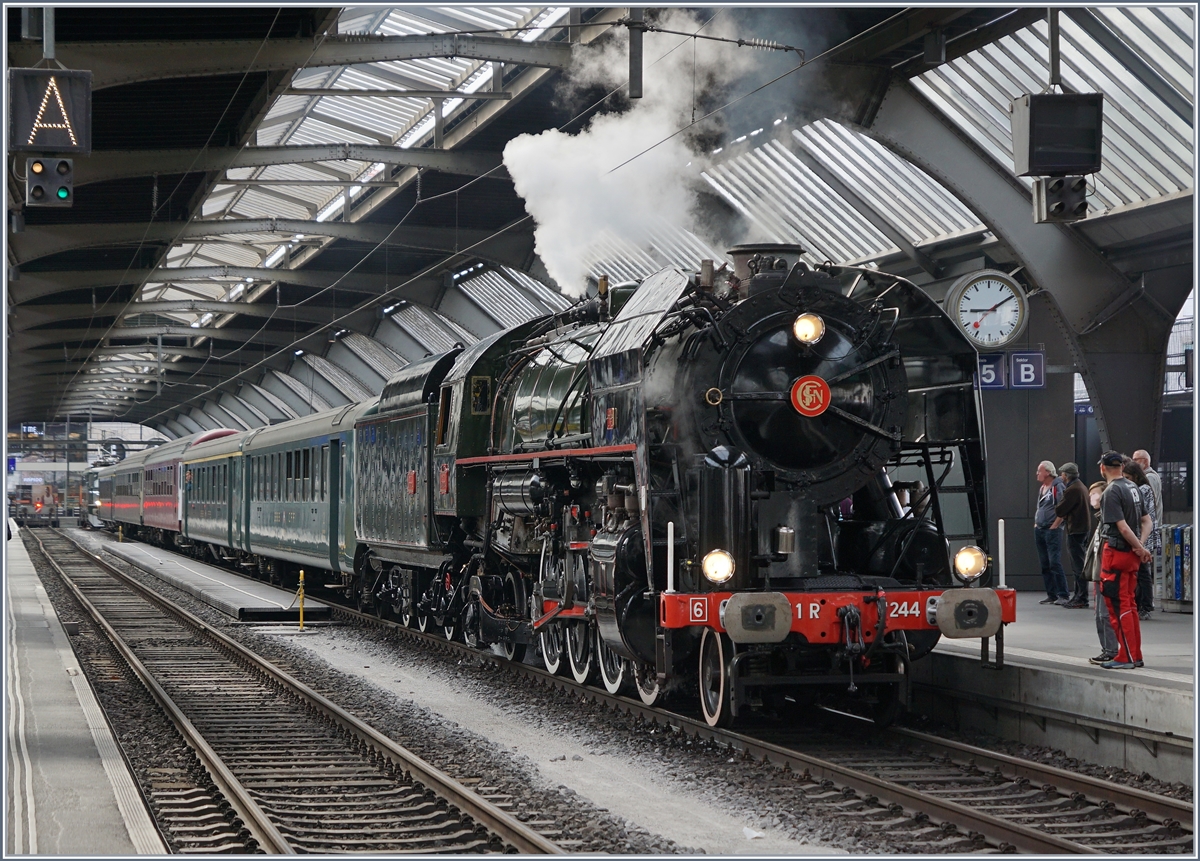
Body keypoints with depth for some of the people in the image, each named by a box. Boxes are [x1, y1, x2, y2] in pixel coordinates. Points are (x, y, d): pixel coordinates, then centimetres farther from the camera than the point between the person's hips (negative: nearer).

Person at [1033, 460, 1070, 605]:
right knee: (1045, 565, 8)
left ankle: (1063, 595, -11)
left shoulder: (1057, 487, -10)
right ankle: (1051, 595, 13)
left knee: (1055, 563, -13)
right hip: (1039, 530, 9)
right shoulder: (1041, 488, 16)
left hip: (1053, 530, -9)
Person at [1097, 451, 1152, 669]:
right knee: (1129, 604, 15)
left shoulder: (1111, 492, -15)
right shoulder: (1133, 488, 11)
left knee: (1119, 606, -3)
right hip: (1131, 554, 8)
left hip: (1116, 553, -8)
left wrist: (1140, 548, -9)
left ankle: (1126, 657, -1)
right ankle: (1136, 655, 20)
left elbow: (1122, 527, -20)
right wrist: (1140, 545, 0)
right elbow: (1146, 521, 13)